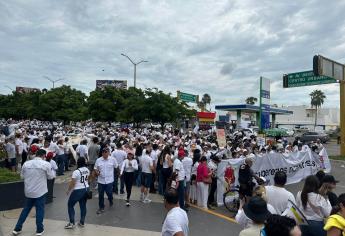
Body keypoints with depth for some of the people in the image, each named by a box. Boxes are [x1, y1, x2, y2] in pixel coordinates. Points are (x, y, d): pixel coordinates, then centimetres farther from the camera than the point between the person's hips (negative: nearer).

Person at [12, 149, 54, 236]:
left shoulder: (26, 163, -1)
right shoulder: (46, 164, -14)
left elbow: (22, 176, 10)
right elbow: (51, 177, -5)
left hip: (28, 191, 4)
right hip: (40, 191, -4)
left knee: (26, 209, 20)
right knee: (40, 210, 8)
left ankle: (17, 229, 28)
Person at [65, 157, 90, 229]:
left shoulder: (76, 172, -19)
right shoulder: (87, 170, 1)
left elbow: (72, 183, -15)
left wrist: (68, 190, 0)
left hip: (78, 190, -6)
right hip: (86, 189, 6)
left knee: (70, 205, 12)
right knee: (83, 205, 15)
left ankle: (72, 223, 11)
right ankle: (82, 222, 23)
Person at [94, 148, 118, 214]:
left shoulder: (113, 159, -7)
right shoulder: (98, 160, -3)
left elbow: (116, 167, 5)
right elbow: (95, 168, 4)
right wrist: (96, 172, -15)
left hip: (109, 180, -2)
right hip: (101, 180, 2)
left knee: (109, 193, 5)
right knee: (100, 194, 9)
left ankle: (111, 201, 39)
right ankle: (101, 208, 25)